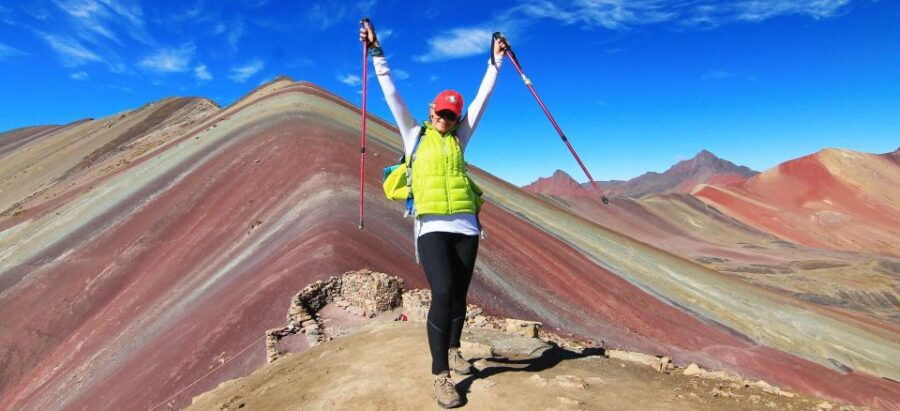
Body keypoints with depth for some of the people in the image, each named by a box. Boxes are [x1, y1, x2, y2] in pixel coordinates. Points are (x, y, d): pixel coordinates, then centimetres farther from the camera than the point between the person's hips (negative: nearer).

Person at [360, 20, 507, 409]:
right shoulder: (415, 135, 9)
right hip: (433, 228, -3)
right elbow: (392, 95, 7)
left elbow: (482, 98, 17)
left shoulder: (459, 138, 15)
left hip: (465, 227, 4)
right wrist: (376, 53, 6)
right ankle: (441, 374, -3)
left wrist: (495, 61, 20)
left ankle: (454, 349, 35)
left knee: (459, 295, 11)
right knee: (443, 294, -16)